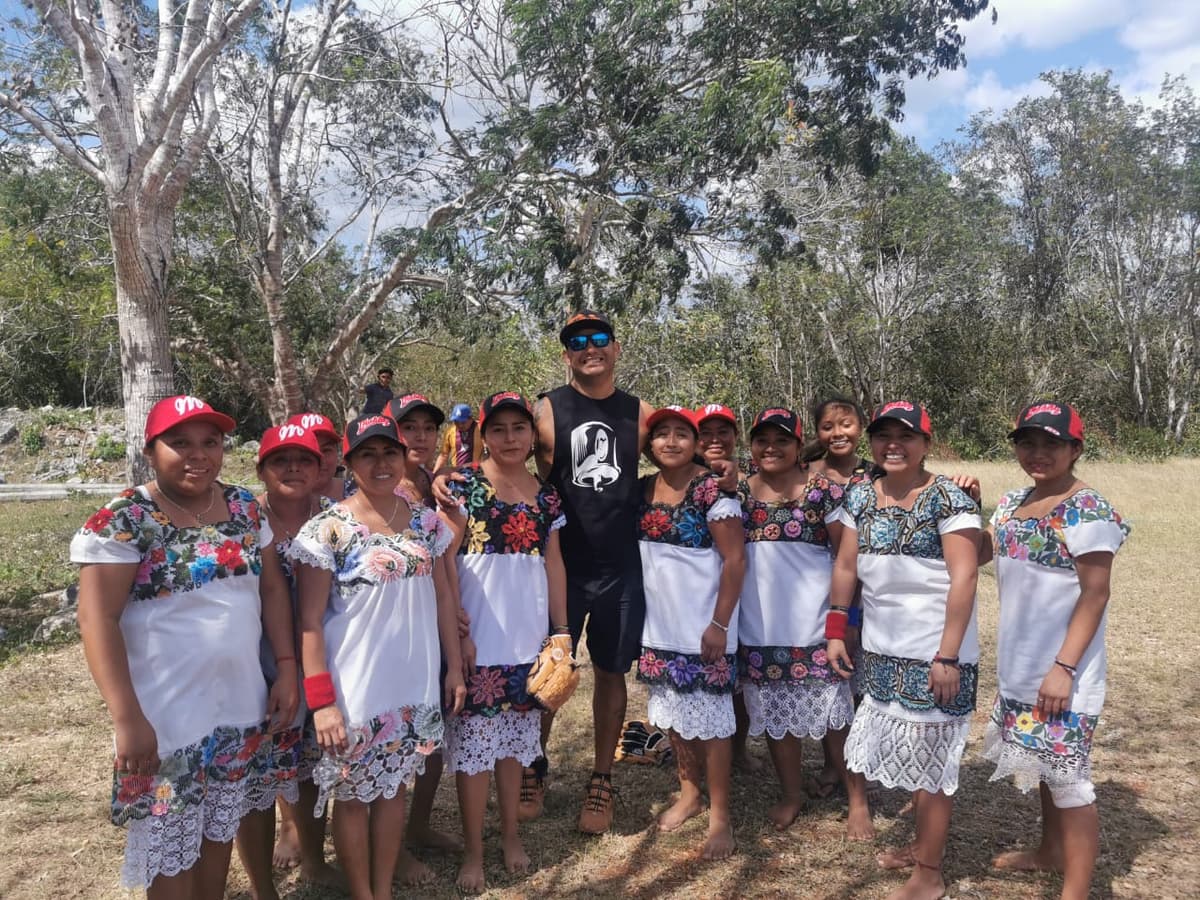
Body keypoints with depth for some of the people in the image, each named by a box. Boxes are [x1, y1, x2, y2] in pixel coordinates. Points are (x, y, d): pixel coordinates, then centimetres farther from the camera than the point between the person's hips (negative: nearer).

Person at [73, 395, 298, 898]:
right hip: (167, 717, -5)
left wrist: (287, 667, 0)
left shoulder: (244, 508, 2)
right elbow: (98, 620, -17)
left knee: (221, 829, 20)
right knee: (172, 850, 9)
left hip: (241, 705, 5)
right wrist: (127, 718, -21)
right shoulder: (122, 522, -14)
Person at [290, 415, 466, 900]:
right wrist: (321, 701, -16)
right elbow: (309, 622, -13)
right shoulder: (327, 529, -13)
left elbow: (442, 597, 9)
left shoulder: (427, 522, 1)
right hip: (353, 691, -4)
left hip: (414, 685, 4)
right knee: (354, 797, 12)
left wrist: (454, 668, 8)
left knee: (394, 788, 17)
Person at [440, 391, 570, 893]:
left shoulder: (545, 496, 6)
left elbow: (553, 564, 10)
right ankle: (473, 849, 20)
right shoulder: (463, 485, -8)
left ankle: (510, 833, 33)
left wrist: (561, 629, 8)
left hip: (527, 637, 4)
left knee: (514, 737, 16)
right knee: (473, 741, 4)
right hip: (478, 635, -4)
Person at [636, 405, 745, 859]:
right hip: (659, 625, 6)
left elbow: (735, 559, -15)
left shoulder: (713, 490, -14)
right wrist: (640, 613, 8)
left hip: (702, 626, -6)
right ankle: (689, 793, 36)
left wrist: (720, 623, -17)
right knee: (674, 714, 17)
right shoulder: (644, 489, 4)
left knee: (709, 717, 4)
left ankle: (719, 816, 18)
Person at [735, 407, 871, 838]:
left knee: (836, 716, 6)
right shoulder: (739, 493, 3)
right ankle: (792, 795, 33)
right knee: (775, 715, 15)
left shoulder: (823, 490, -7)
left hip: (814, 625, -3)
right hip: (760, 628, 4)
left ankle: (858, 803, 22)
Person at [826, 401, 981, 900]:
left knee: (930, 757, 5)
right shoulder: (861, 497, 5)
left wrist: (948, 656, -21)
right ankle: (922, 844, 39)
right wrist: (836, 632, 6)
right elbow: (846, 567, 10)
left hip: (934, 652, -6)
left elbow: (964, 578, -17)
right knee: (907, 751, 18)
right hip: (883, 650, 6)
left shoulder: (948, 498, -13)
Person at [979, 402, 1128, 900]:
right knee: (1043, 762, 23)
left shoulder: (1087, 512, -17)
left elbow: (1095, 595, -18)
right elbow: (977, 554, 15)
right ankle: (1051, 850, 42)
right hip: (1020, 666, 8)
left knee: (1067, 778, -1)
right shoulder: (1013, 502, 7)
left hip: (1061, 674, -8)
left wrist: (1064, 667, -21)